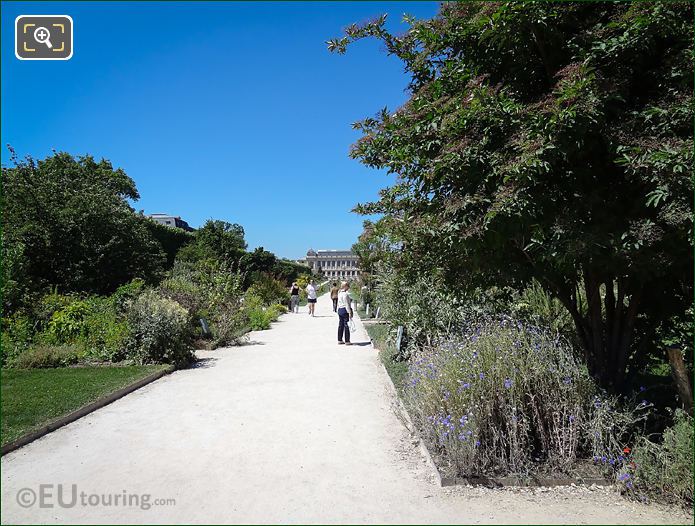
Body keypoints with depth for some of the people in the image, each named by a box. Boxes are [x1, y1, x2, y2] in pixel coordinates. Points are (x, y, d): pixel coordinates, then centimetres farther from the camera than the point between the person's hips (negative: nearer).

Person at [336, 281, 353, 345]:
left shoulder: (339, 293, 13)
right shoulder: (345, 294, -16)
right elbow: (346, 304, -20)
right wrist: (349, 312, -19)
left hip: (340, 310, 9)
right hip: (345, 310, -9)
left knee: (340, 325, 12)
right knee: (346, 326, -3)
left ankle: (339, 340, 18)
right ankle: (347, 341, 0)